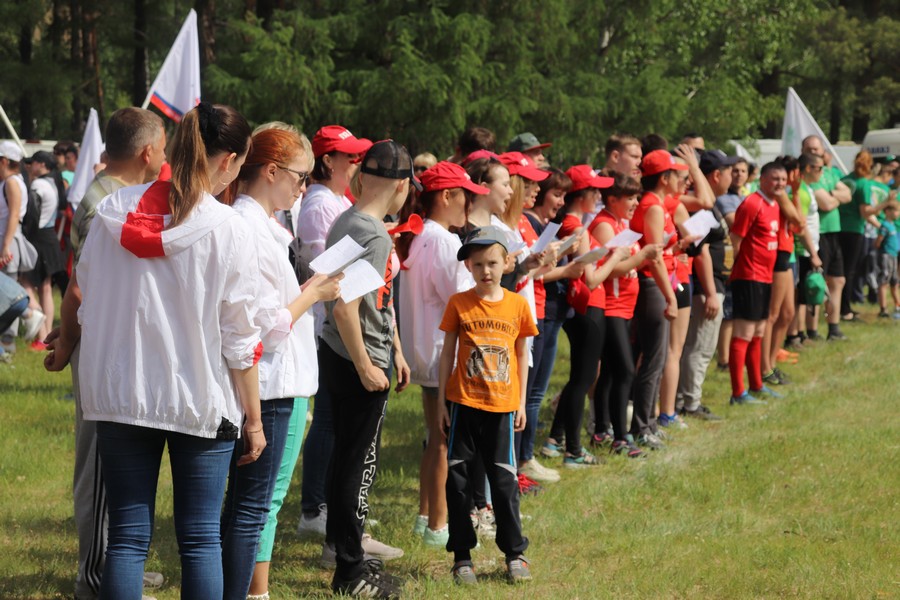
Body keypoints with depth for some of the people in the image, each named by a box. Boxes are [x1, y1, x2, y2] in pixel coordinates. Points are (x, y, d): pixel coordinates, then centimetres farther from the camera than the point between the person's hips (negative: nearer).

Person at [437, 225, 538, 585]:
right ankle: (462, 556, 13)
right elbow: (448, 353, 3)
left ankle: (515, 553, 15)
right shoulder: (459, 304, -2)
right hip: (463, 403, 0)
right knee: (458, 478, 3)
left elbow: (521, 355, 8)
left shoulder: (517, 305, 0)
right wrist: (441, 402, 1)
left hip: (502, 406, 0)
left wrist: (522, 403, 7)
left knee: (504, 480, 3)